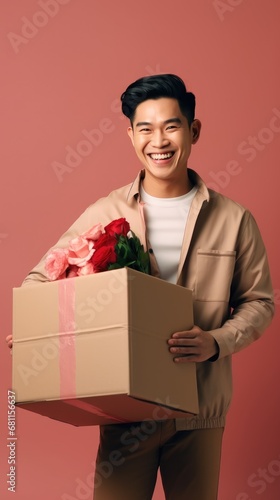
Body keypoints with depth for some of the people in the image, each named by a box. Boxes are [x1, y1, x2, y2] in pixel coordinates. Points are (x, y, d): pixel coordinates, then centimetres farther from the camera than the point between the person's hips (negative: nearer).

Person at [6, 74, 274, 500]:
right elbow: (43, 277, 5)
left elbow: (259, 301, 4)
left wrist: (217, 342, -14)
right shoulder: (105, 214, -2)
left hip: (200, 410, 1)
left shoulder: (233, 219, -1)